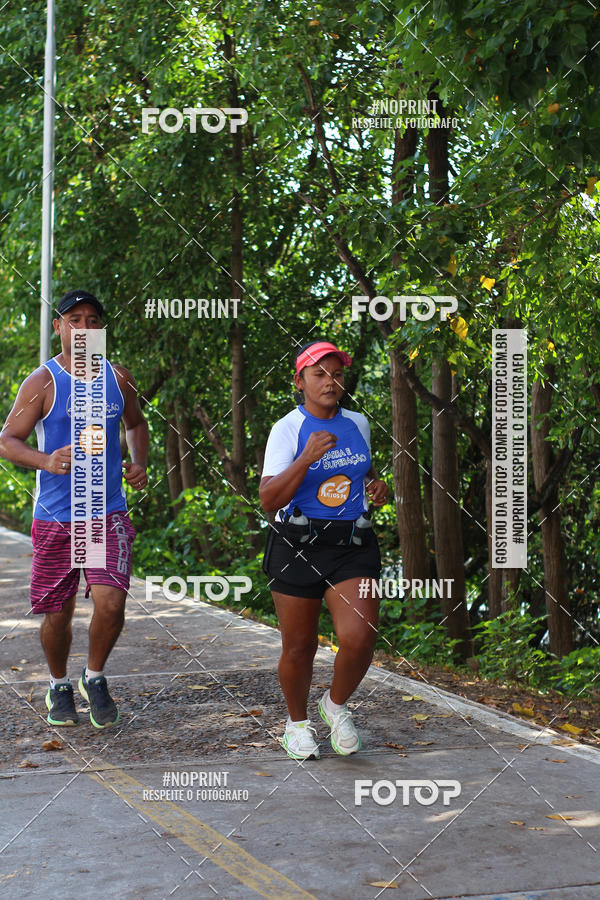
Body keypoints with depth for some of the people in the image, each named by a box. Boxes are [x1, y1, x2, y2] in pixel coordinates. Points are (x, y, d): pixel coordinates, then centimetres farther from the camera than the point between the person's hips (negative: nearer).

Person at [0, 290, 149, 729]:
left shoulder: (118, 378, 7)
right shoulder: (42, 382, -3)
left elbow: (136, 423, 25)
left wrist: (139, 464, 6)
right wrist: (46, 461, -23)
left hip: (109, 514, 2)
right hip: (55, 517, -1)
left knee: (111, 602, -14)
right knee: (57, 613, 6)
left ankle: (95, 677, 12)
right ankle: (59, 686, 32)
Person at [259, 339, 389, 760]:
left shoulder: (358, 423, 9)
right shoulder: (287, 429, -6)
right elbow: (268, 499, -15)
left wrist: (377, 486, 8)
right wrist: (306, 458, -26)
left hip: (354, 546, 3)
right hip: (298, 547, -3)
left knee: (359, 638, -15)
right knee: (298, 646, 5)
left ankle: (337, 704, 16)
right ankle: (298, 722, 32)